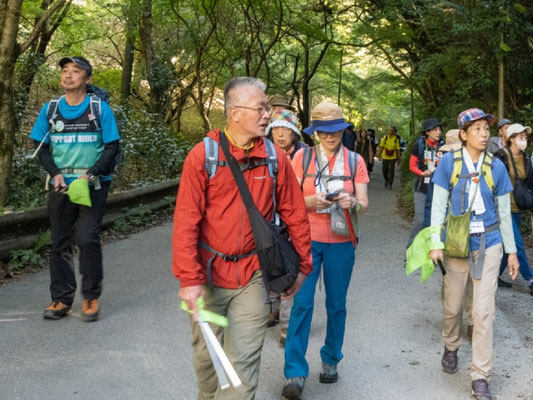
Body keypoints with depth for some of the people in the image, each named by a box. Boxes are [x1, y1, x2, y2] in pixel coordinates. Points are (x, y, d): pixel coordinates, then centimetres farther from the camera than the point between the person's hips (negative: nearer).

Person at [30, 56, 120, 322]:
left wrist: (90, 174, -14)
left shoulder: (100, 108, -1)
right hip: (61, 186, 3)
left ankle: (91, 297, 4)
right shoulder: (50, 109, 7)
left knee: (87, 239, -11)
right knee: (60, 242, 6)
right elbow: (40, 146, 10)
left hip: (93, 186, -3)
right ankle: (61, 299, 15)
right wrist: (55, 173, -6)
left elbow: (112, 147, -2)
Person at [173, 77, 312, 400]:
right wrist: (189, 279, -18)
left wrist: (303, 266, 7)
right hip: (209, 273, 0)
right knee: (206, 356, 16)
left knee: (243, 361, -1)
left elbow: (296, 215, 5)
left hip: (253, 275, 1)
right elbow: (186, 222, -13)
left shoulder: (275, 158, -3)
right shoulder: (203, 155, -10)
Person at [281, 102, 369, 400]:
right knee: (302, 303, -7)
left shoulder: (355, 161, 4)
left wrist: (352, 202, -21)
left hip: (341, 242, 1)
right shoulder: (302, 157, 1)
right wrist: (313, 200, -21)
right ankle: (296, 373, -1)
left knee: (337, 305, 9)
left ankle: (331, 361, 29)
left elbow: (364, 205, 1)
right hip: (307, 239, -1)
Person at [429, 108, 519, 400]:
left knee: (483, 312, -1)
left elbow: (504, 212, 5)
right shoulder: (449, 162, -5)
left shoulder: (496, 167, -1)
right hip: (456, 244, 0)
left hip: (488, 245, 0)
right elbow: (438, 205, -4)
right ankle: (451, 347, 42)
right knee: (452, 306, 12)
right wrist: (436, 243, -12)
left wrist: (512, 251, 8)